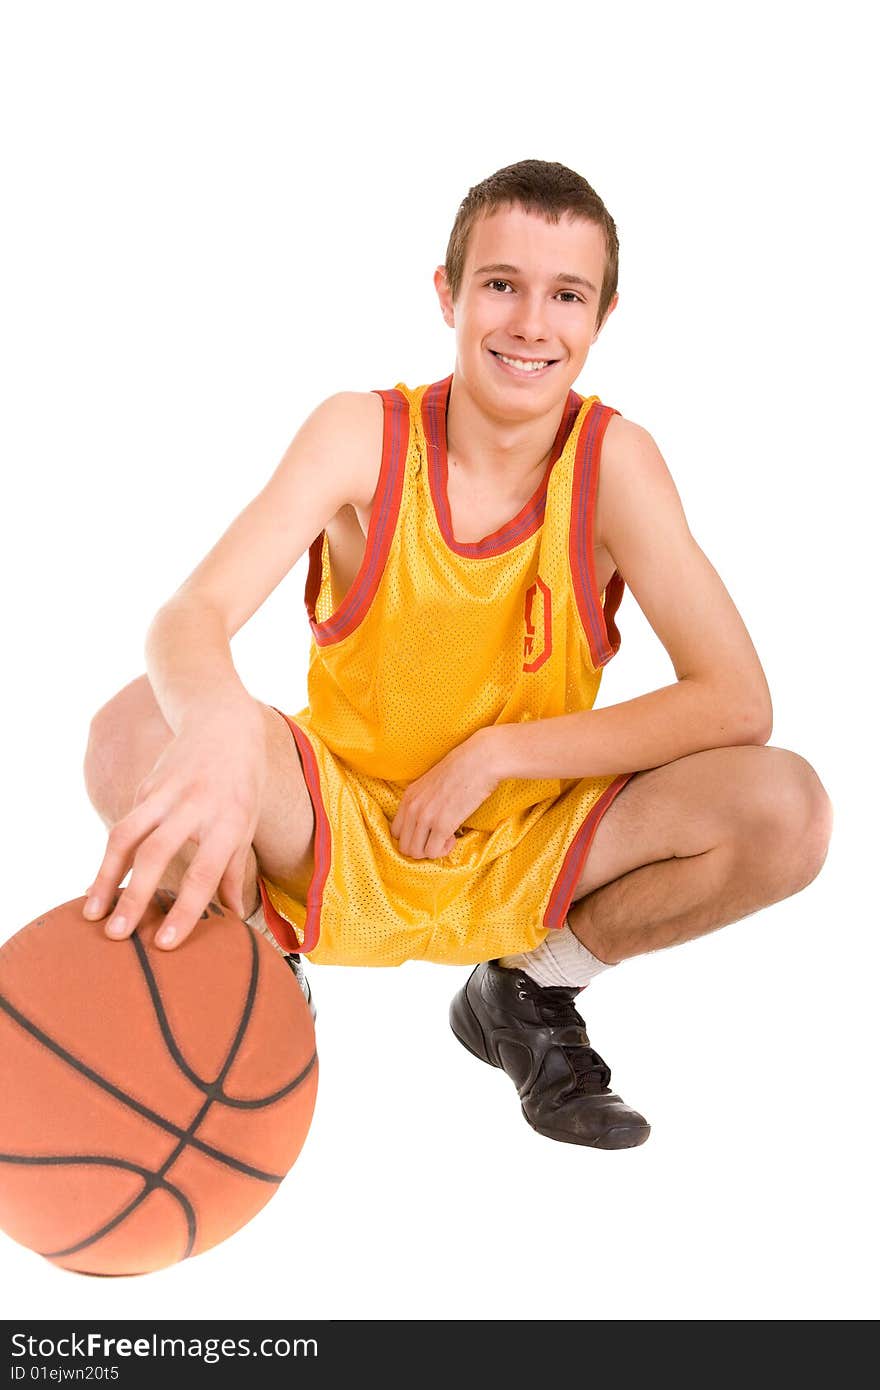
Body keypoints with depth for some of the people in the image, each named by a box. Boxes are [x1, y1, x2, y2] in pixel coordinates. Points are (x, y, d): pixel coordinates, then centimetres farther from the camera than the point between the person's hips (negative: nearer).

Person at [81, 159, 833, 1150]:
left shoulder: (612, 459, -12)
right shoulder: (364, 434, -14)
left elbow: (738, 702, -17)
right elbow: (192, 613, -28)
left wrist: (496, 751, -21)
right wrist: (216, 723, -53)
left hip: (527, 852, 2)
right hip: (339, 836, -1)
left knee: (787, 812, -22)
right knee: (136, 740, -31)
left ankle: (529, 987, 5)